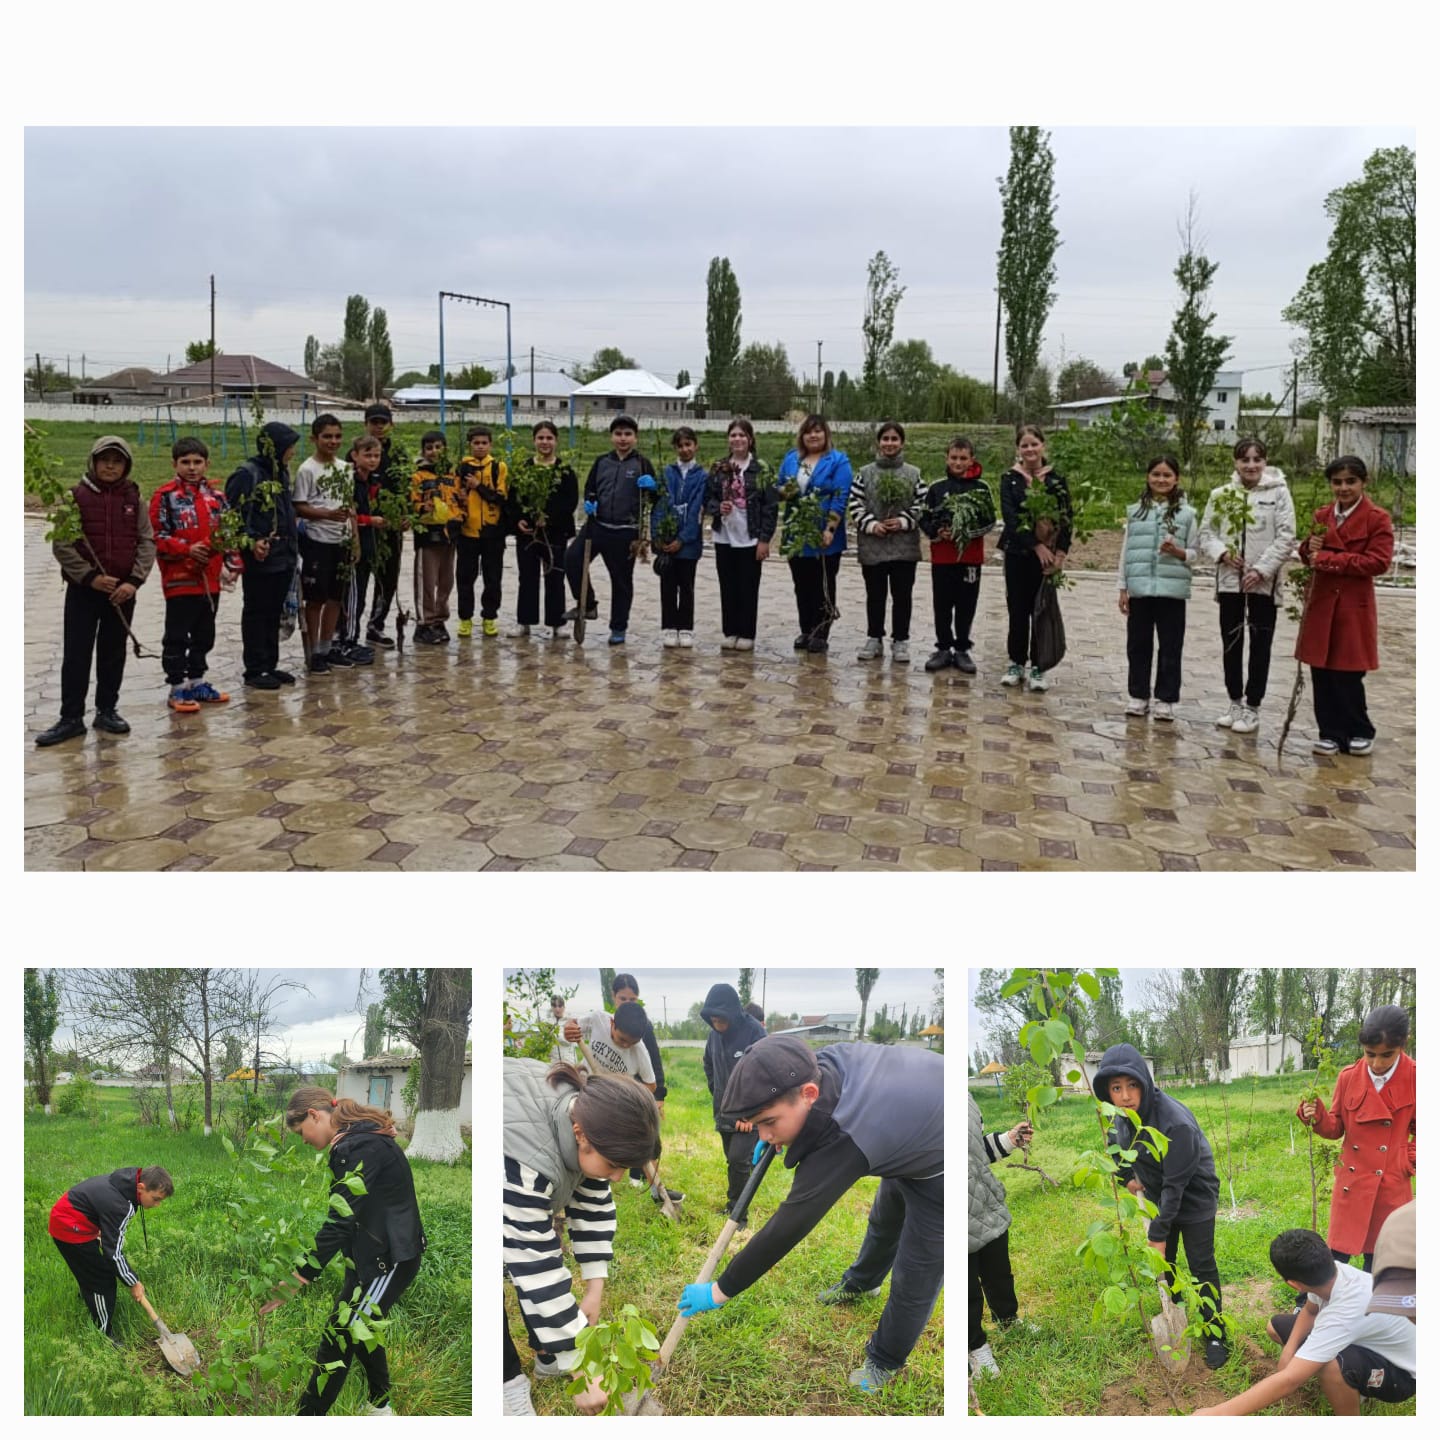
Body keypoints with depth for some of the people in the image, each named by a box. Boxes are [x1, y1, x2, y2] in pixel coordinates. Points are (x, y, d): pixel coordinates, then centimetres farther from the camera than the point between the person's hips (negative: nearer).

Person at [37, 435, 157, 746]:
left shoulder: (134, 499, 3)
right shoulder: (77, 497, -4)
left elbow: (147, 542, 1)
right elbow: (62, 545, -5)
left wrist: (134, 581, -10)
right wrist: (90, 577, -13)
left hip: (123, 590, 2)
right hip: (83, 589, -2)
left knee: (114, 653, 10)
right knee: (76, 654, 0)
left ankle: (107, 711, 22)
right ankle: (71, 718, 6)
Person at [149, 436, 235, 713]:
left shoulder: (215, 496, 11)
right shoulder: (165, 496, -6)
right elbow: (156, 537, -10)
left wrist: (233, 563, 6)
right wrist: (187, 549, -19)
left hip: (210, 580, 6)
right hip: (179, 580, -6)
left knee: (204, 635, 15)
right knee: (177, 637, 1)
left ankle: (197, 682, 27)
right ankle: (177, 688, 8)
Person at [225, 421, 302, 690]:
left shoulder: (281, 472, 13)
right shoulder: (247, 474, -13)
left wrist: (293, 546, 19)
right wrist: (251, 541, -23)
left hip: (284, 557, 8)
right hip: (259, 558, -8)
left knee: (274, 613, 14)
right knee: (256, 613, 1)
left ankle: (270, 665, 22)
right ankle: (254, 670, 7)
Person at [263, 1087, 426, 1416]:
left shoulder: (358, 1148, -22)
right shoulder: (364, 1137, 9)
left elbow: (340, 1220, -25)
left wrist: (300, 1277, -24)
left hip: (389, 1258, -10)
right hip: (374, 1253, 10)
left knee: (339, 1338, -5)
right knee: (359, 1327, 22)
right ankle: (380, 1405, 37)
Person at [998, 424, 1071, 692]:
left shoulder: (1056, 480, 3)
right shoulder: (1010, 479, 1)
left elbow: (1066, 518, -1)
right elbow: (1011, 517, -10)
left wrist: (1060, 553, -14)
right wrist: (1037, 546, -18)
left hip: (1048, 556, 0)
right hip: (1017, 554, 0)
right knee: (1018, 610, 5)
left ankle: (1038, 668, 10)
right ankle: (1016, 663, 17)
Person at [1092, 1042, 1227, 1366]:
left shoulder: (1176, 1122, -36)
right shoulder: (1121, 1114, -14)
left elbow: (1175, 1185, -31)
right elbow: (1118, 1144, 12)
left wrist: (1159, 1233, -27)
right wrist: (1128, 1176, 3)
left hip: (1194, 1199, -6)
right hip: (1159, 1197, 7)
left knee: (1201, 1267, 1)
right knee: (1162, 1262, 16)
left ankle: (1215, 1335, 18)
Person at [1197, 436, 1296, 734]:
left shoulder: (1278, 492, -4)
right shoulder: (1221, 494, 4)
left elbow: (1286, 537, -8)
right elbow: (1206, 533, 7)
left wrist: (1262, 570, -15)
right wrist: (1222, 552, -13)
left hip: (1264, 581, -3)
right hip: (1229, 579, 3)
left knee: (1260, 645, 4)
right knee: (1231, 642, 11)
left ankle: (1252, 706, 12)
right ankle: (1235, 701, 25)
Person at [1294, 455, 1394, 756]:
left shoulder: (1377, 519, -6)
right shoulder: (1321, 516, 10)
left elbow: (1378, 562, -16)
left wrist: (1329, 559, -18)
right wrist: (1311, 548, -5)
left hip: (1354, 606, -5)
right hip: (1321, 604, 5)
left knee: (1348, 674, -1)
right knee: (1321, 673, 4)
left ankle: (1359, 732, 17)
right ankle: (1331, 733, 15)